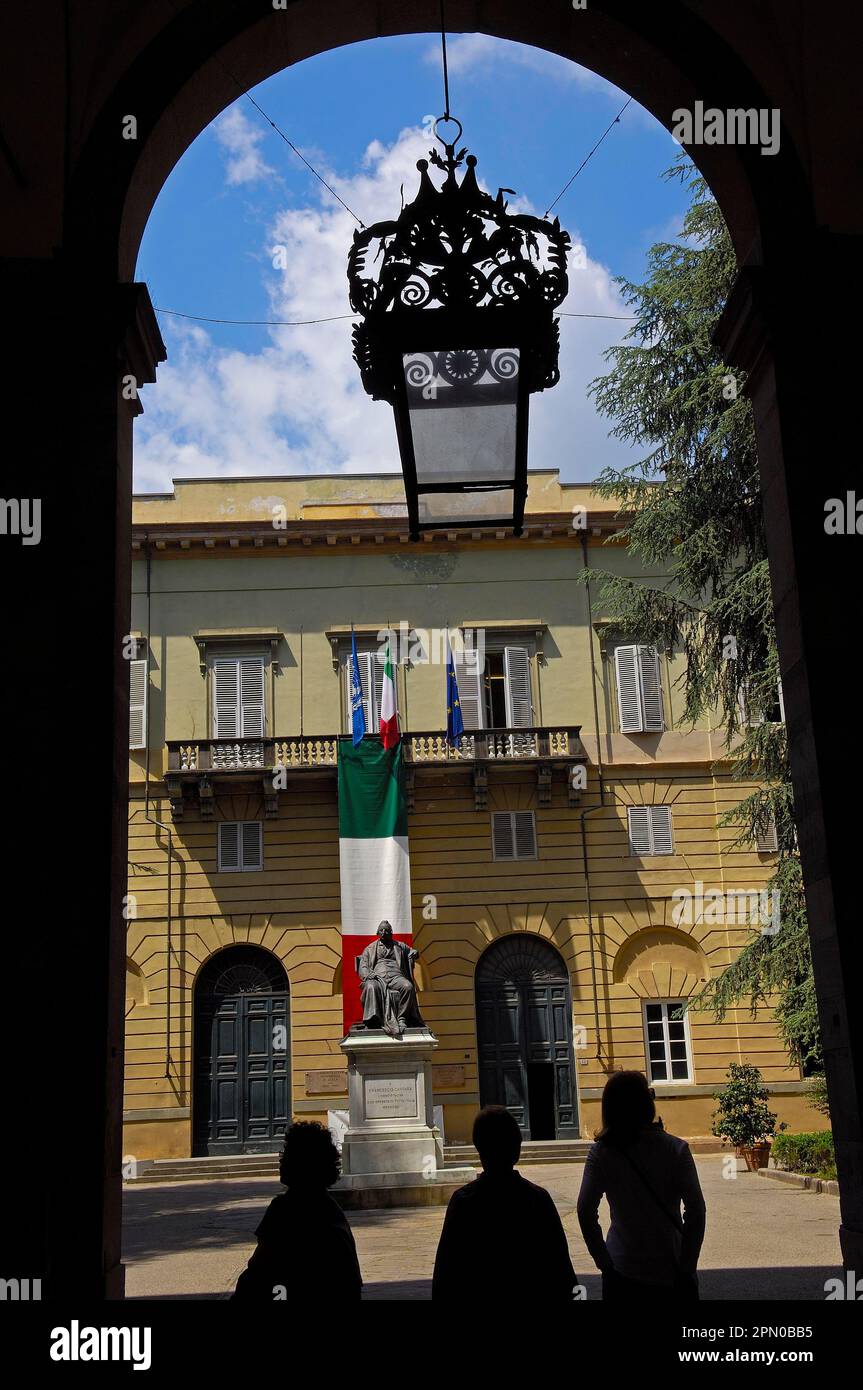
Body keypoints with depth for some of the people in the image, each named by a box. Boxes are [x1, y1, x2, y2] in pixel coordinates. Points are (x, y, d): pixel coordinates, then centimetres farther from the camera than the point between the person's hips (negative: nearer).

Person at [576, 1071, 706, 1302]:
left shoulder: (601, 1153, -6)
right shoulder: (676, 1149, -8)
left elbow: (585, 1212, -12)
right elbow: (696, 1210, -12)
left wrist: (603, 1261, -2)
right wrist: (687, 1268, -6)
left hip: (622, 1274, 1)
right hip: (671, 1273, -1)